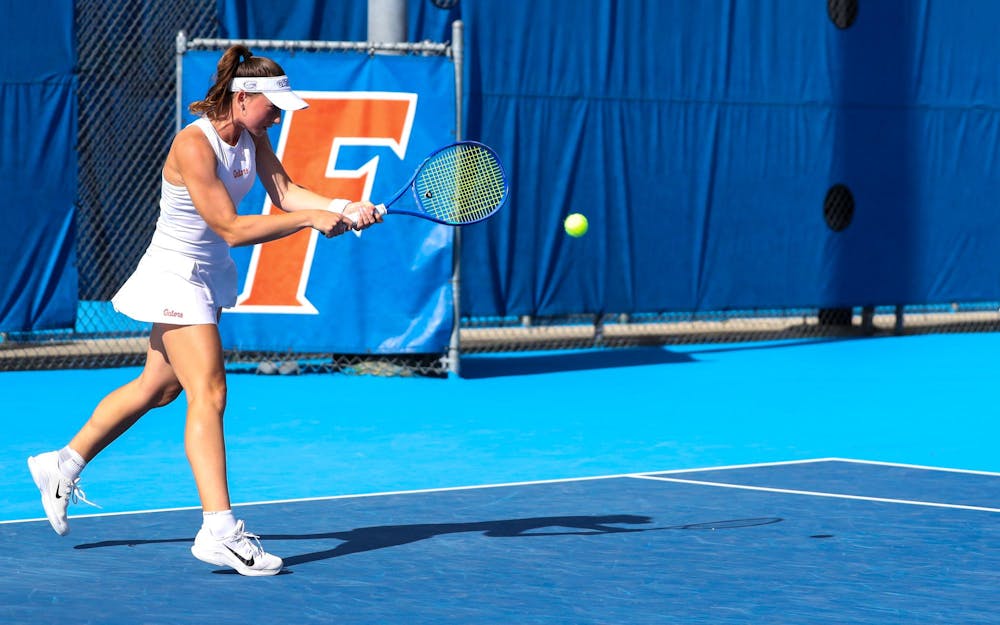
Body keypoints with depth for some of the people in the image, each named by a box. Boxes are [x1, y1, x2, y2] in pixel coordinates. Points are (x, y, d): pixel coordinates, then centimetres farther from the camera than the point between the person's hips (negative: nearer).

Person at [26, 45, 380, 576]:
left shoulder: (250, 135, 1)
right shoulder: (194, 145, -25)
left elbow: (284, 191, -5)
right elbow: (232, 228, -27)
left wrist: (344, 208, -21)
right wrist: (309, 219, -27)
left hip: (208, 278, 10)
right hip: (176, 277, -10)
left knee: (157, 387, 19)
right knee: (208, 393, -16)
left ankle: (62, 466, 35)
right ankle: (219, 532, -20)